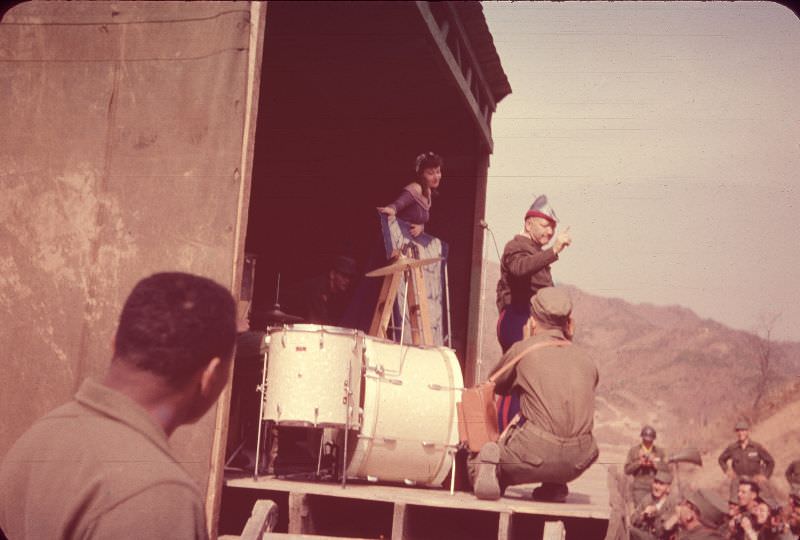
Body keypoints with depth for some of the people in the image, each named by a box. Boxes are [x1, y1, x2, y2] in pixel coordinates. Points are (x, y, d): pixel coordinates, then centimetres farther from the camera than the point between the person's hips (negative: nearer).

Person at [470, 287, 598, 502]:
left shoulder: (523, 350, 5)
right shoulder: (586, 359, 16)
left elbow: (496, 385, 23)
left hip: (536, 455, -4)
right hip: (576, 464, 4)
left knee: (478, 457, 23)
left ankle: (488, 466, -12)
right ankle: (554, 487, 18)